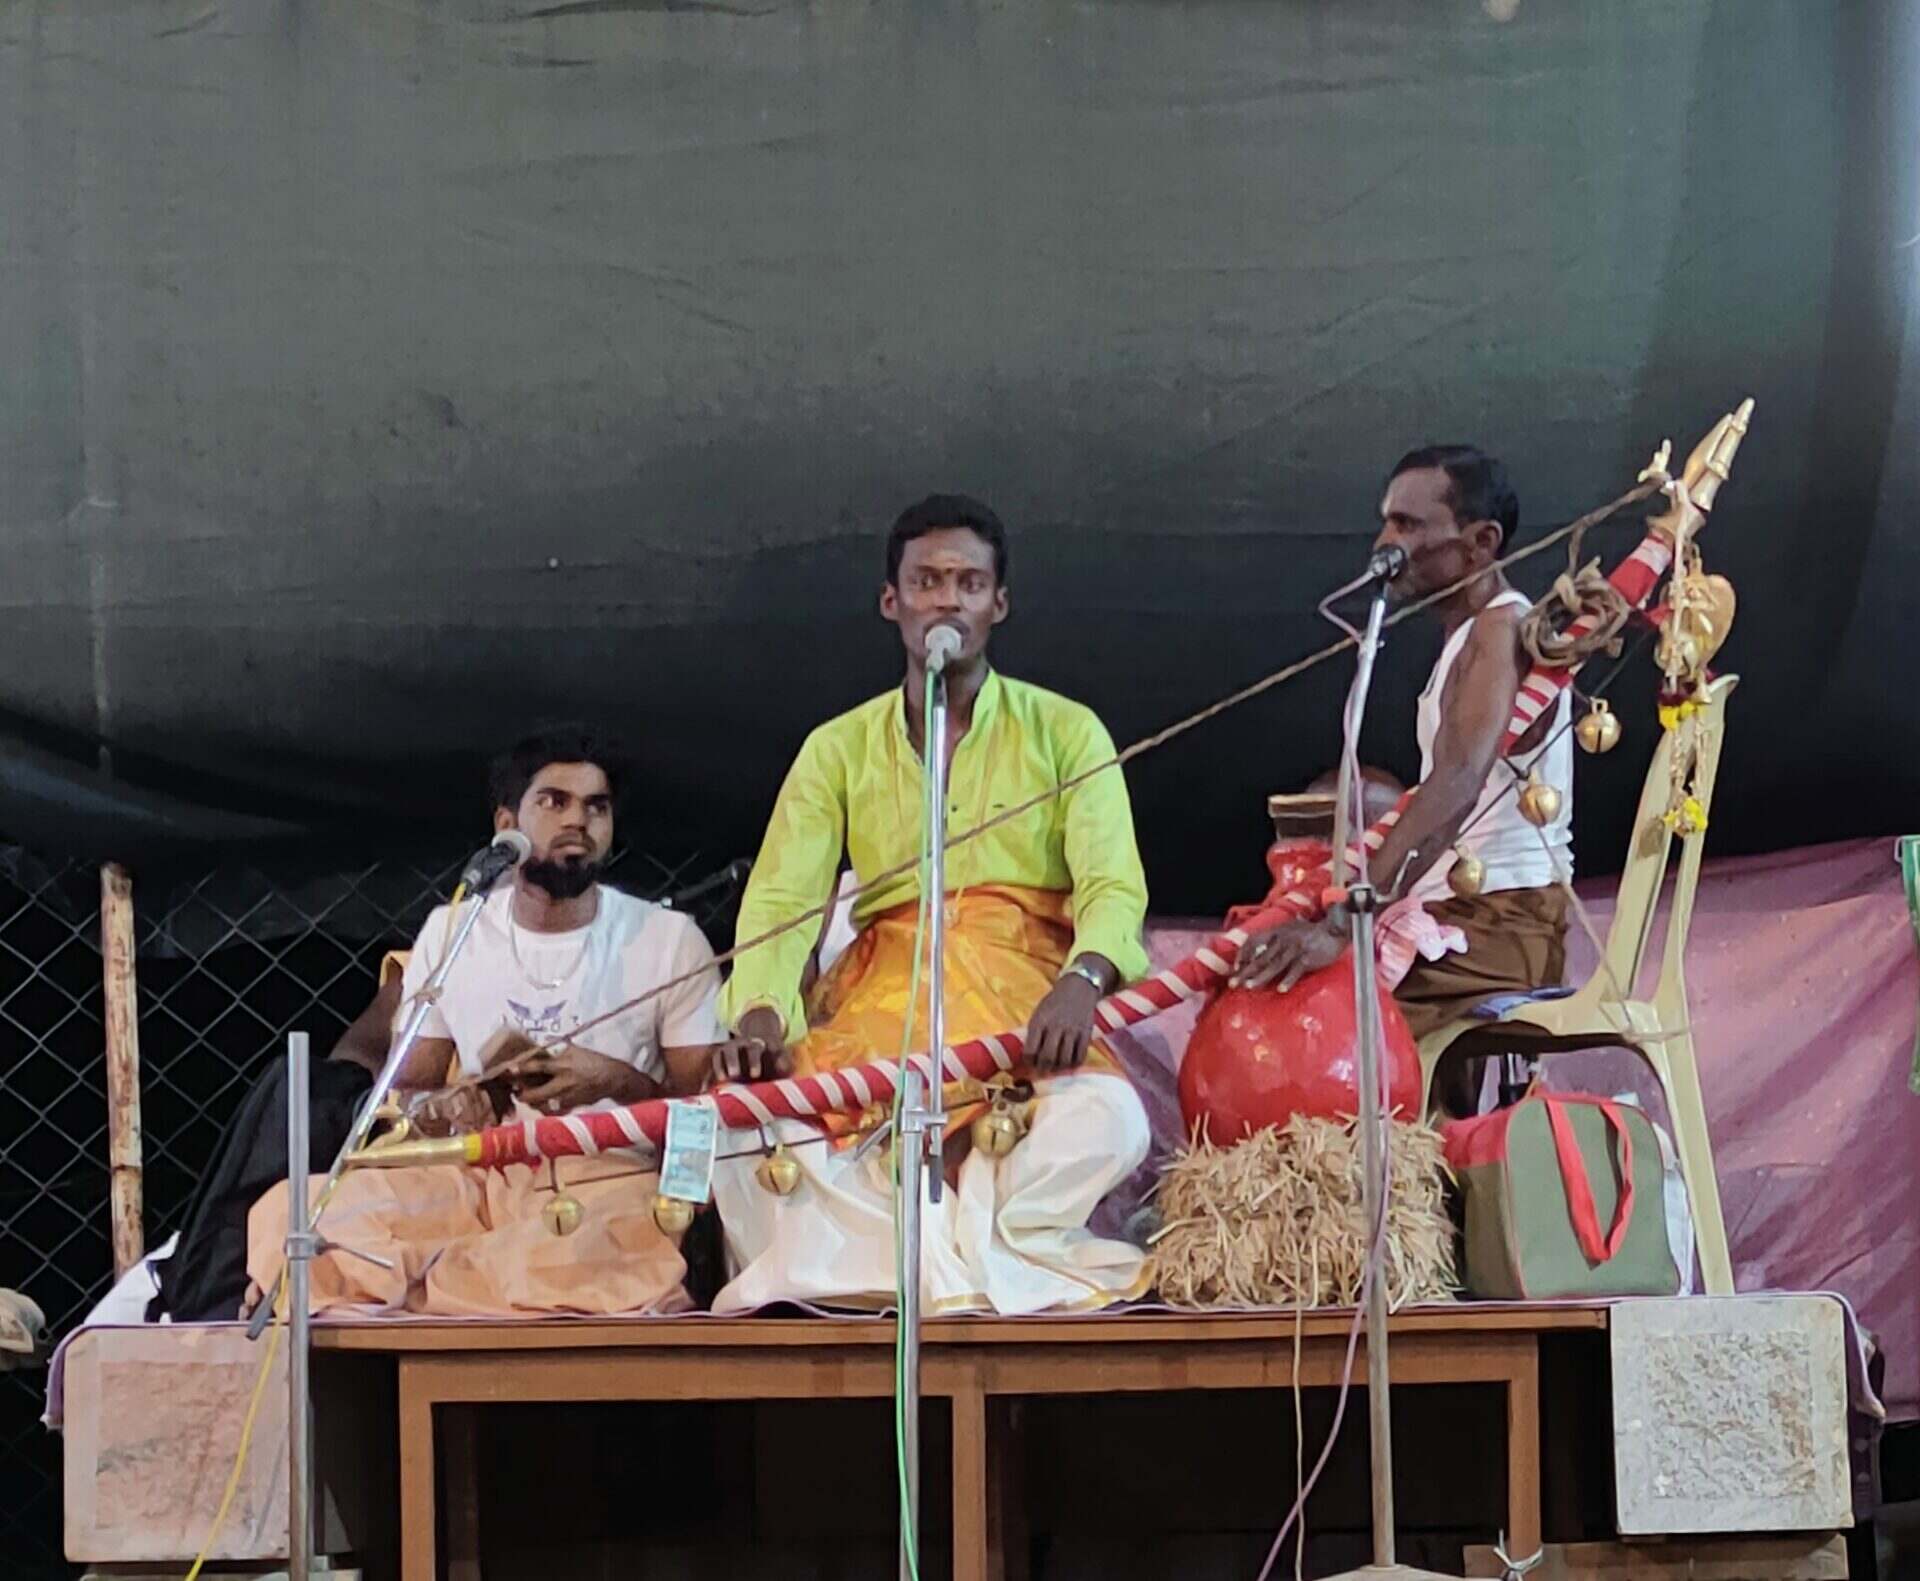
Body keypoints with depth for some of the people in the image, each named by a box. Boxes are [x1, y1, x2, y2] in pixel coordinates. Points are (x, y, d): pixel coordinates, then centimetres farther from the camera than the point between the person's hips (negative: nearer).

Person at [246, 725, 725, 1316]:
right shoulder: (450, 932, 9)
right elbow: (405, 1090, 12)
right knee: (288, 1216, -25)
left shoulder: (670, 939, 3)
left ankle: (417, 1286, -23)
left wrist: (617, 1082, -17)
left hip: (612, 1180, -1)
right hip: (480, 1177, 1)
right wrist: (439, 1107, -12)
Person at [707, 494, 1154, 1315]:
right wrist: (759, 1017, -18)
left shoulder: (1066, 733, 10)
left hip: (1025, 1003, -2)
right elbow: (781, 901, 4)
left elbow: (1114, 886, -4)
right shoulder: (839, 749, 15)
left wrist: (1081, 981, -28)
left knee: (1105, 1120, -35)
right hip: (884, 1000, 2)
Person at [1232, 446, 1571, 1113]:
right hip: (1456, 912, 10)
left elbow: (1456, 785, -28)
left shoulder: (1504, 627, -13)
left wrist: (1341, 925, -36)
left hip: (1502, 921, -10)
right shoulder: (1468, 639, 19)